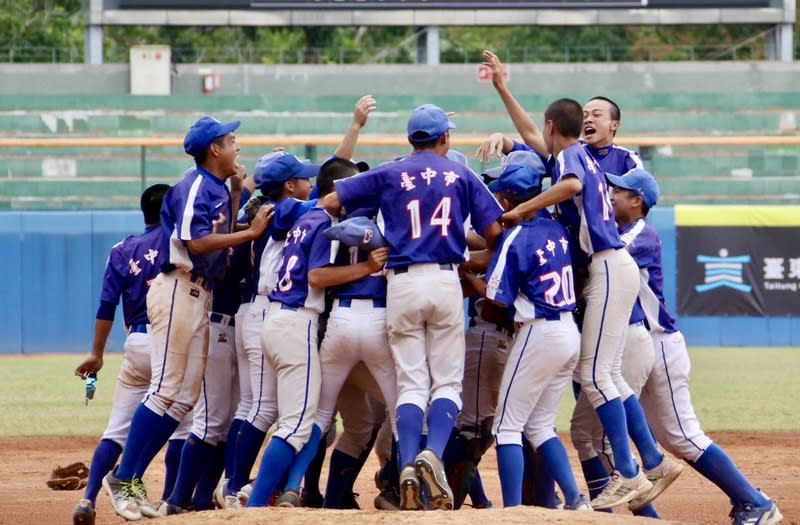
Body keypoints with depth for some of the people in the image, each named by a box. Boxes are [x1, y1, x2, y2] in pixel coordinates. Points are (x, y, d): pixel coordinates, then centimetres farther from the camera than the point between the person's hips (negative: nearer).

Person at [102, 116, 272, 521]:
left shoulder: (218, 189, 18)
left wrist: (237, 193, 13)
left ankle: (131, 479, 6)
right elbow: (197, 243, -21)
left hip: (201, 296, 10)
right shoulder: (195, 187, -11)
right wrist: (252, 232, -18)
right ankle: (122, 479, -10)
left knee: (185, 397, 6)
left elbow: (223, 237, 16)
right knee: (166, 390, -12)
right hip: (178, 290, -10)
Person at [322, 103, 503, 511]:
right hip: (445, 281, -1)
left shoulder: (389, 175, 8)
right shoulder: (462, 176, 8)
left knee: (411, 383, 3)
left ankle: (407, 467, -15)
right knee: (447, 382, 4)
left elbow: (330, 202, 5)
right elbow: (493, 232, 4)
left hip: (401, 283, 1)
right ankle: (433, 455, -20)